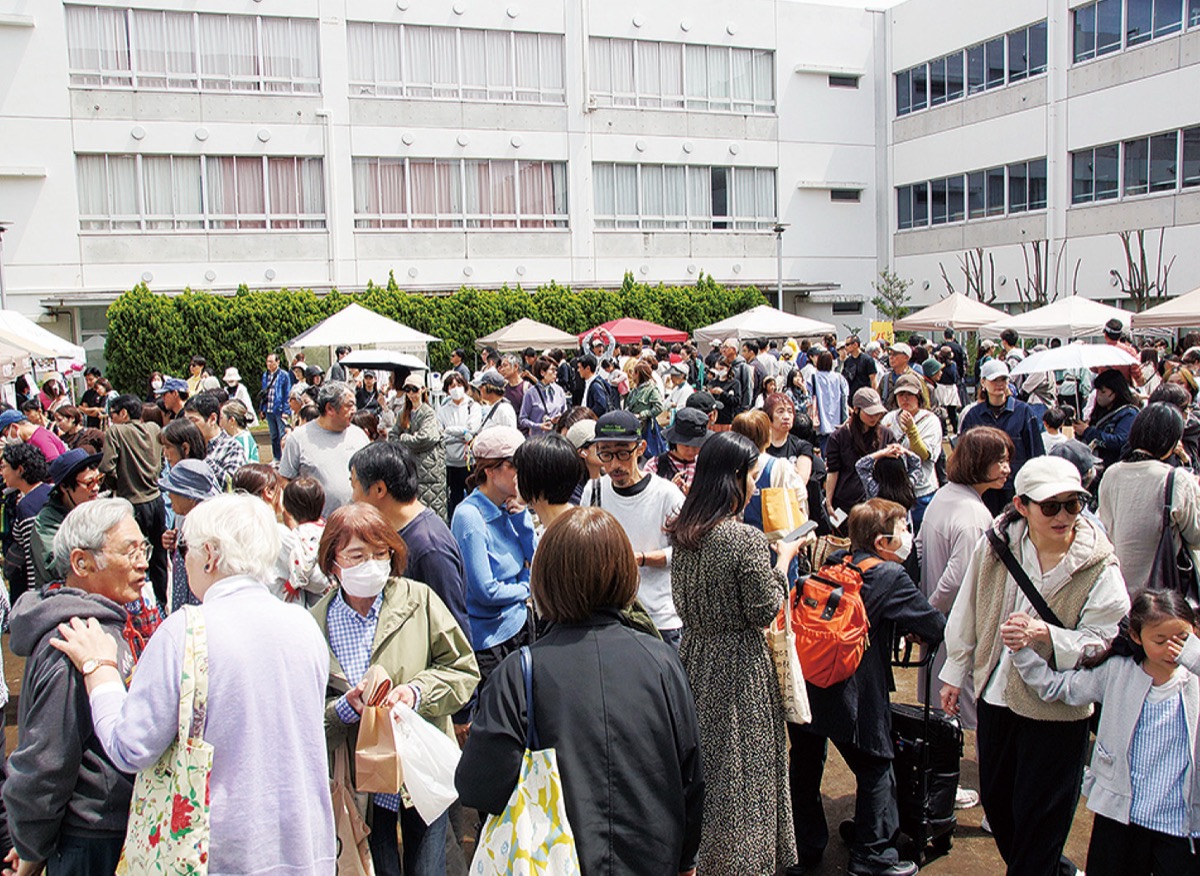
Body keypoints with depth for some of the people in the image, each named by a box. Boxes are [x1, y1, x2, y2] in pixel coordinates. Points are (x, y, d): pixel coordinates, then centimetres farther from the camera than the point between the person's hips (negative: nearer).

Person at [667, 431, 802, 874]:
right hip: (739, 668, -7)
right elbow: (765, 610, -15)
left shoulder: (682, 533, 0)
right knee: (740, 771, 8)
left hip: (694, 655, 7)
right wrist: (783, 560, -2)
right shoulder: (746, 539, -22)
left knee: (701, 761, 20)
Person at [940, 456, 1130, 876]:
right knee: (995, 799, 19)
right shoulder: (997, 543, -5)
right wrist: (955, 672, 12)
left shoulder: (1100, 566, -15)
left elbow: (1102, 641, -14)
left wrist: (1049, 636, -31)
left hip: (1057, 707, -4)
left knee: (1038, 817, 5)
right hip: (995, 695, 5)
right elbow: (969, 610, 6)